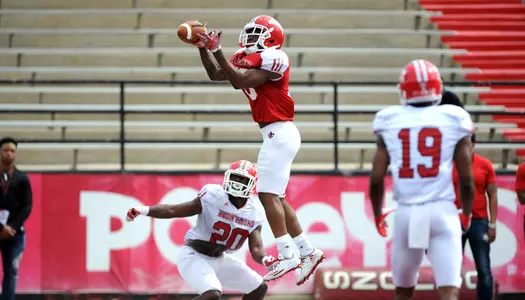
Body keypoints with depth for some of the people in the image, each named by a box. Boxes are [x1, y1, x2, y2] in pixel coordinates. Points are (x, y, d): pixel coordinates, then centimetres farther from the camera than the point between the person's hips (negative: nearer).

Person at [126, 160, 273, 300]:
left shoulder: (255, 212, -5)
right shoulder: (213, 196, -18)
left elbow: (256, 248, -8)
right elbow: (175, 211, -18)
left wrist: (265, 260, -32)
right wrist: (144, 210, -32)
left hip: (219, 259, 7)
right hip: (194, 256, -7)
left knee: (259, 288, 12)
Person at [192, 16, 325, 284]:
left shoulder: (272, 59, -13)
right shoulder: (245, 59, 13)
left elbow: (240, 80, -23)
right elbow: (215, 75, 15)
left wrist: (217, 52, -24)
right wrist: (203, 48, 5)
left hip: (279, 133, -10)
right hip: (277, 134, 10)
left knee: (268, 195, -12)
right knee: (276, 198, 12)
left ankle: (287, 256, -12)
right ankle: (308, 252, 16)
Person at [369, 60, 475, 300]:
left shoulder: (390, 123, 4)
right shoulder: (453, 121, 0)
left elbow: (376, 179, 3)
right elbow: (466, 180, 1)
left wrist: (377, 216, 20)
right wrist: (467, 215, 20)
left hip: (406, 212, 2)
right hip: (441, 210, -2)